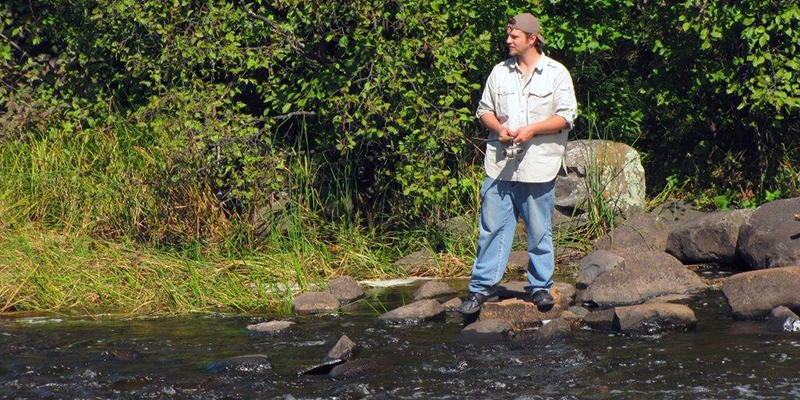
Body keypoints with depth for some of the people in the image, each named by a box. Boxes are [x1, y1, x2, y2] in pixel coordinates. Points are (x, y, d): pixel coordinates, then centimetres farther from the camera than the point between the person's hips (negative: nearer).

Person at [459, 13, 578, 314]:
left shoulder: (556, 74, 1)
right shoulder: (500, 72, 12)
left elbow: (566, 116, -3)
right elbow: (484, 109, 16)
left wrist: (531, 130, -14)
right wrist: (499, 128, -5)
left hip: (537, 166, -3)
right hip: (500, 163, 3)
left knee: (539, 230, 4)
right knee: (492, 226, 1)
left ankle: (539, 286, 13)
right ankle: (482, 286, 5)